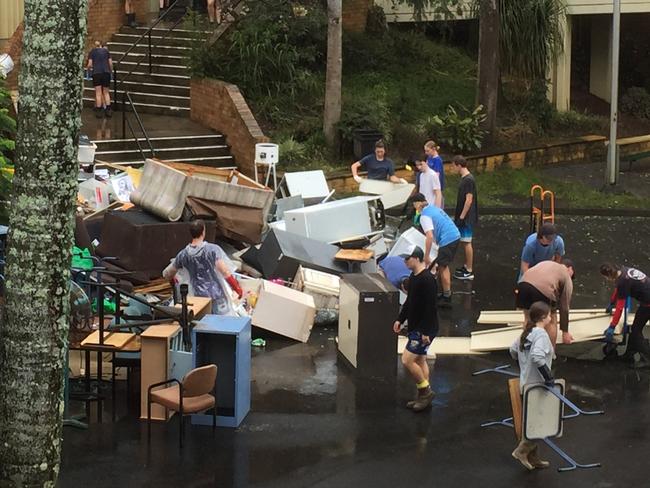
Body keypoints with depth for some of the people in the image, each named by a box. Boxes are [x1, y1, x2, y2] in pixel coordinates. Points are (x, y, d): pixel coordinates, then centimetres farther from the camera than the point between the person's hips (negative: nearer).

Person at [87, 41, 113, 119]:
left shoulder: (92, 52, 6)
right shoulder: (106, 51, 11)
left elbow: (90, 64, 0)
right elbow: (110, 63, 7)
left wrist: (88, 69, 19)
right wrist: (111, 71, 22)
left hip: (96, 73, -2)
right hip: (106, 72, 2)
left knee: (98, 93, 0)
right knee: (106, 92, 8)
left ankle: (99, 111, -2)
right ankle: (108, 110, 2)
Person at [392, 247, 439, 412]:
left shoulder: (427, 280, -22)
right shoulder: (413, 277, 9)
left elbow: (430, 307, -24)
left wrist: (426, 332, -24)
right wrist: (400, 319, 17)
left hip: (424, 330, -10)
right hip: (414, 327, 10)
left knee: (407, 360, -10)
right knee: (420, 361, 14)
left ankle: (426, 391, 3)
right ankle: (423, 397, 22)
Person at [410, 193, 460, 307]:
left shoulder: (424, 216, -12)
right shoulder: (434, 208, 17)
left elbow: (430, 236, -21)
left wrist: (426, 256, -17)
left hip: (447, 240, -9)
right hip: (455, 235, 9)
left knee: (443, 268, 1)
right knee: (444, 266, 21)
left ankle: (446, 298, 4)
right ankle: (446, 293, 28)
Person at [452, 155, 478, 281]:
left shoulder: (469, 180, -19)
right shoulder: (464, 178, 11)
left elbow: (469, 200, -21)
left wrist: (461, 217, -20)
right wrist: (457, 216, 21)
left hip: (467, 218, -10)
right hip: (462, 216, 10)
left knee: (466, 242, -5)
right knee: (464, 242, 15)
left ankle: (469, 271, -1)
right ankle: (466, 266, 25)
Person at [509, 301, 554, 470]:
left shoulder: (527, 332, 8)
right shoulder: (540, 334, -20)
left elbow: (513, 350, 18)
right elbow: (537, 357, -33)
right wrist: (548, 377, -26)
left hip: (525, 383, 9)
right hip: (537, 385, -9)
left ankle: (533, 458, 25)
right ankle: (522, 450, -1)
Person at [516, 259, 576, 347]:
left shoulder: (545, 263, 38)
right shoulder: (567, 279, 24)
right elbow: (564, 308, 23)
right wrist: (565, 332, 27)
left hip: (523, 283, 4)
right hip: (543, 290, -4)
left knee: (528, 317, 25)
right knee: (551, 321, 20)